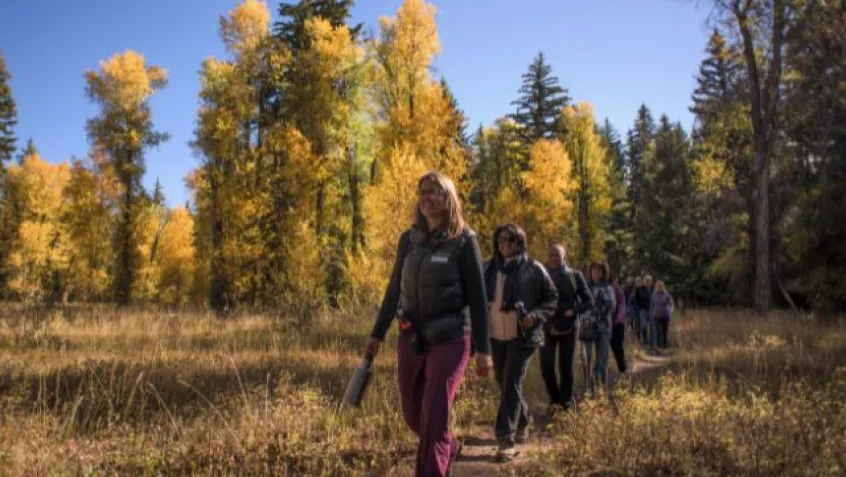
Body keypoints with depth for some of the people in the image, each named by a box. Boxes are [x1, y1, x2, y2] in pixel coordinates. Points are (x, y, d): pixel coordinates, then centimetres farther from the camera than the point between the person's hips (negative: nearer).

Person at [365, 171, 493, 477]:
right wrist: (377, 334, 12)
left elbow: (477, 298, -7)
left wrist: (483, 348, -9)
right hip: (411, 338, 5)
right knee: (413, 415, 16)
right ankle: (449, 449, 45)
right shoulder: (409, 239, 6)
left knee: (433, 417, -9)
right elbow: (395, 289, 12)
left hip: (450, 340, -5)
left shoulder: (463, 241, -7)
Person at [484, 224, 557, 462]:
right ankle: (523, 421, 40)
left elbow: (552, 298, 0)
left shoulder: (533, 269, -6)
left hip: (522, 336, -5)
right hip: (496, 335, 5)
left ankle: (507, 440, -8)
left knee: (511, 385, -10)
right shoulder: (491, 268, 5)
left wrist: (535, 316, -17)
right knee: (504, 384, 15)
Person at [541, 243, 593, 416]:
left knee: (566, 367, 5)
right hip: (547, 328, 1)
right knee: (546, 367, -5)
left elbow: (589, 301, -1)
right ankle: (554, 400, 17)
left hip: (568, 328, -1)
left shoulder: (574, 275, -3)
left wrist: (574, 311, -17)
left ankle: (565, 401, 24)